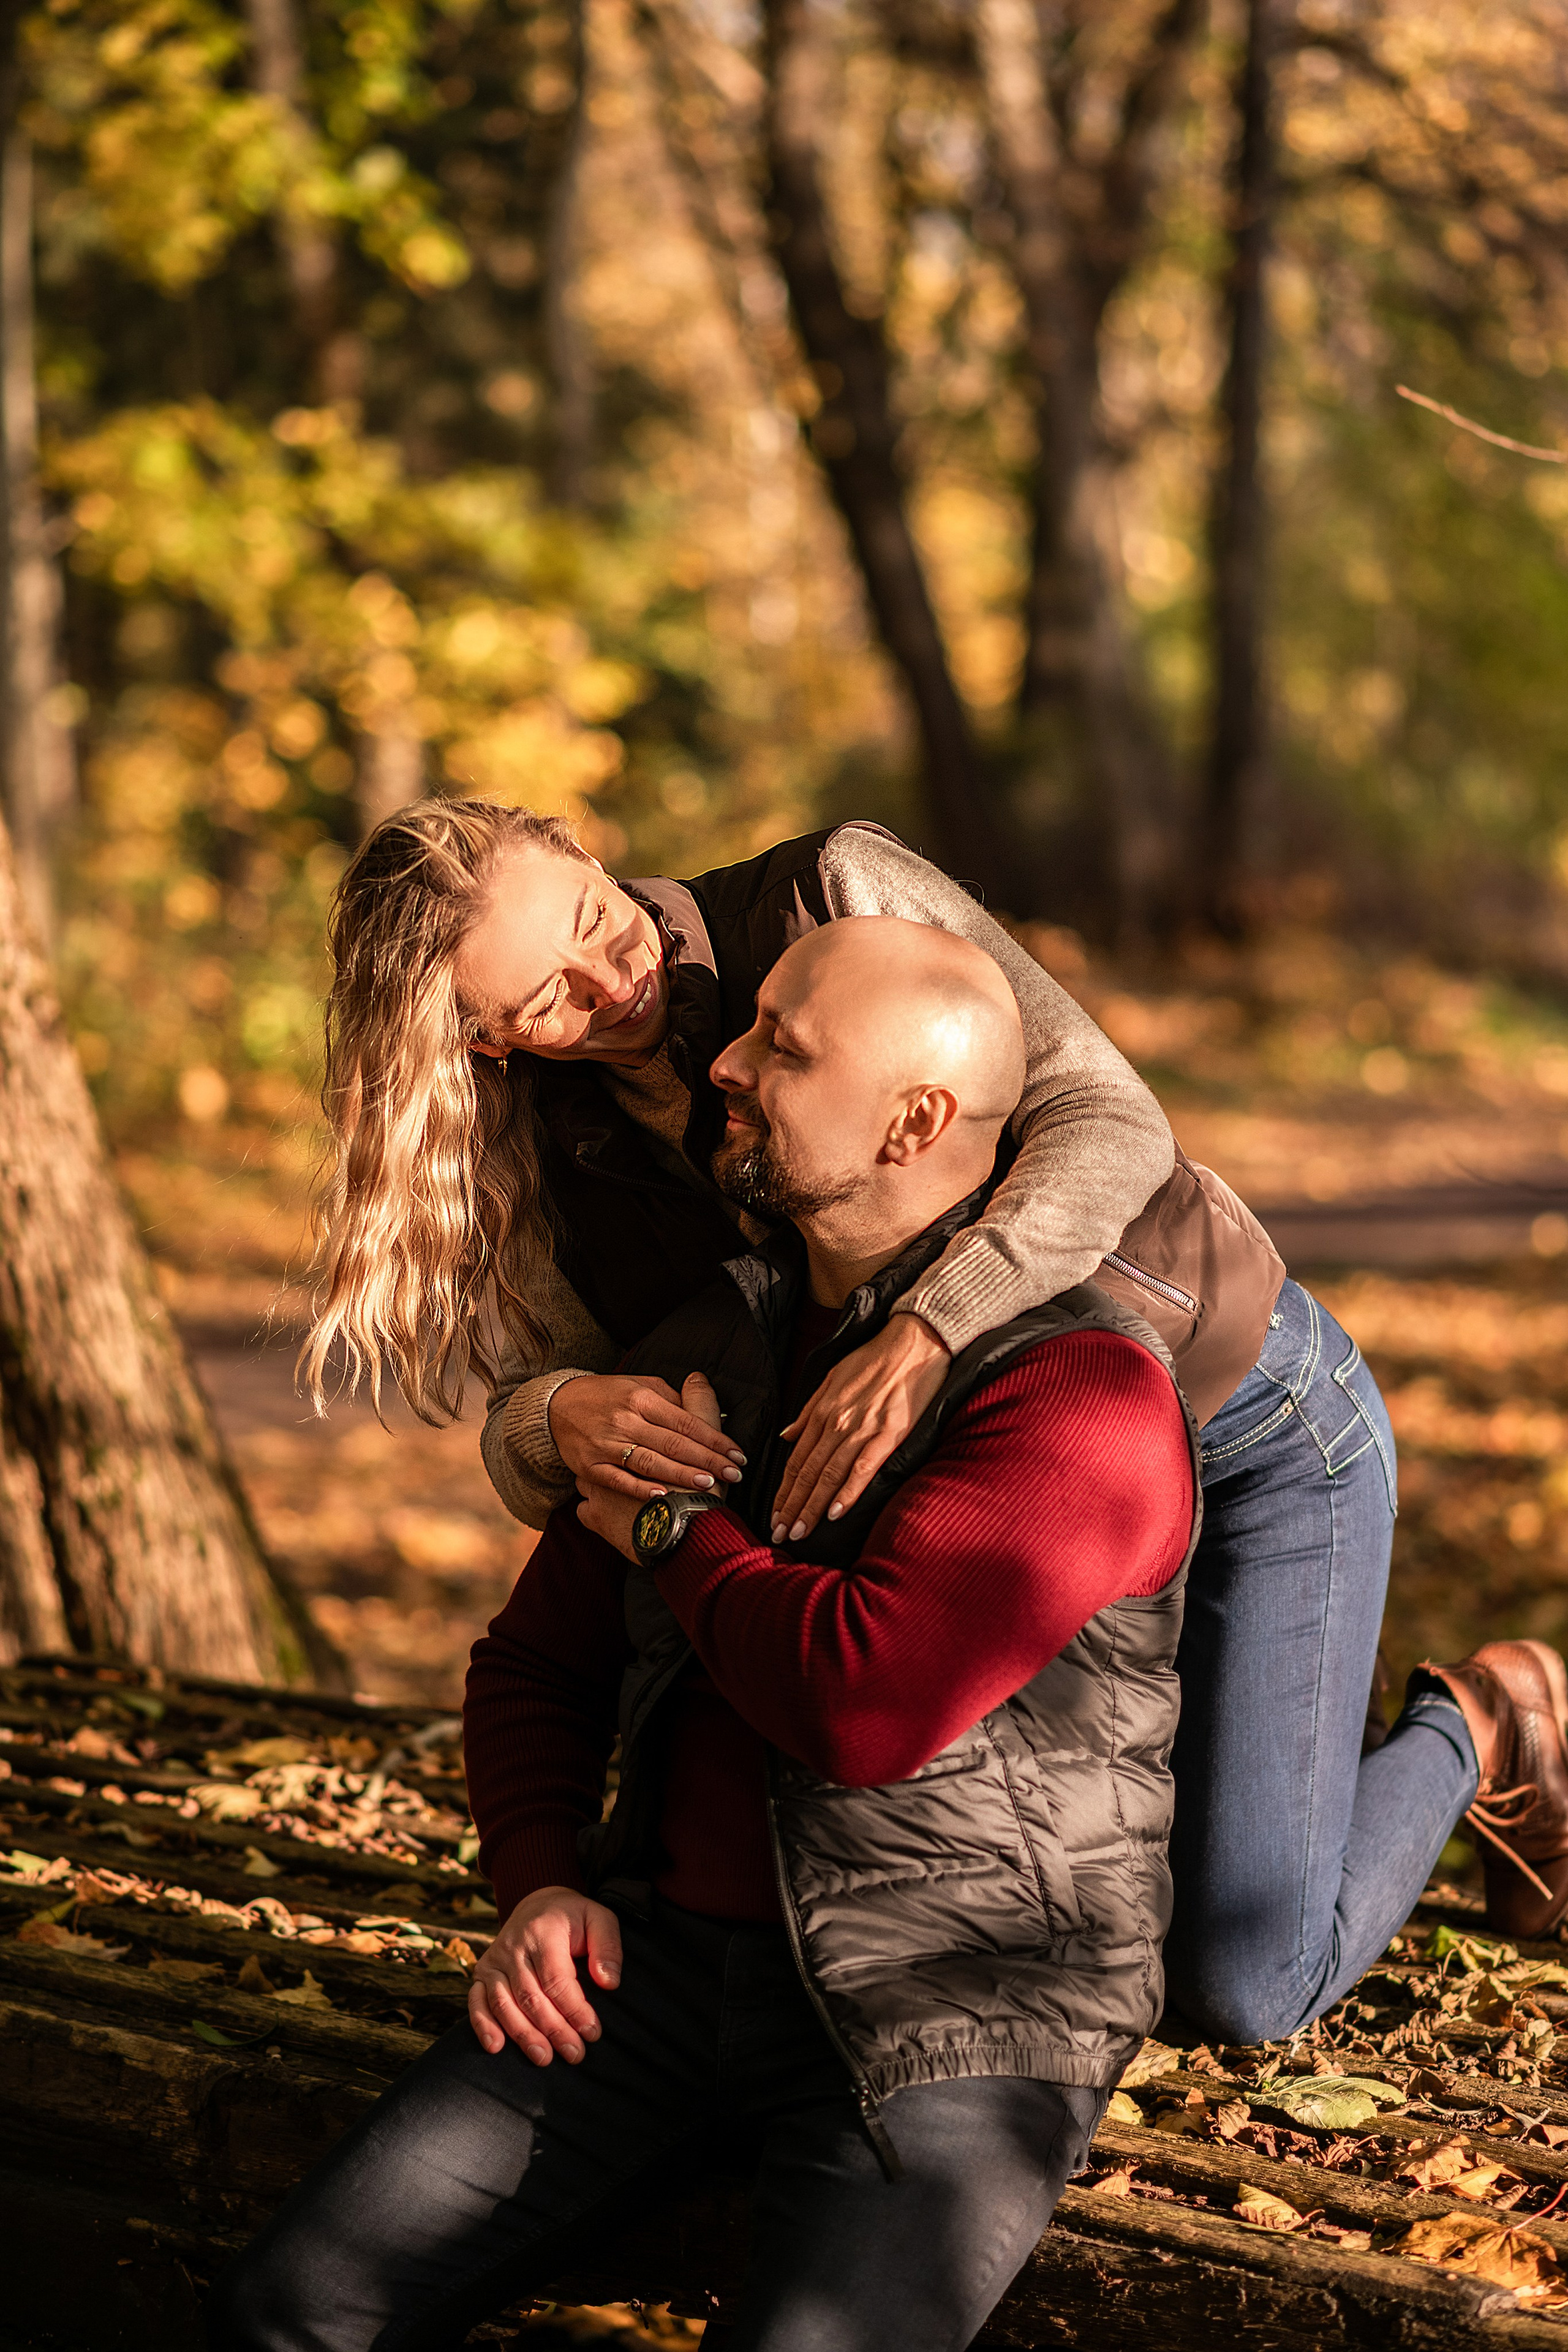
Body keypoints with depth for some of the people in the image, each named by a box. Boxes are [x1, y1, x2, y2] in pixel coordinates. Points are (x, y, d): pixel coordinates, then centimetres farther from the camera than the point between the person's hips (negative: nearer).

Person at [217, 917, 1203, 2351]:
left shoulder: (1081, 1385, -14)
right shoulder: (703, 1353, 10)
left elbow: (867, 1701, -26)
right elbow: (540, 1665, 20)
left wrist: (671, 1527, -7)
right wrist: (540, 1884, -1)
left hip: (954, 2025, -6)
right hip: (670, 1952, 6)